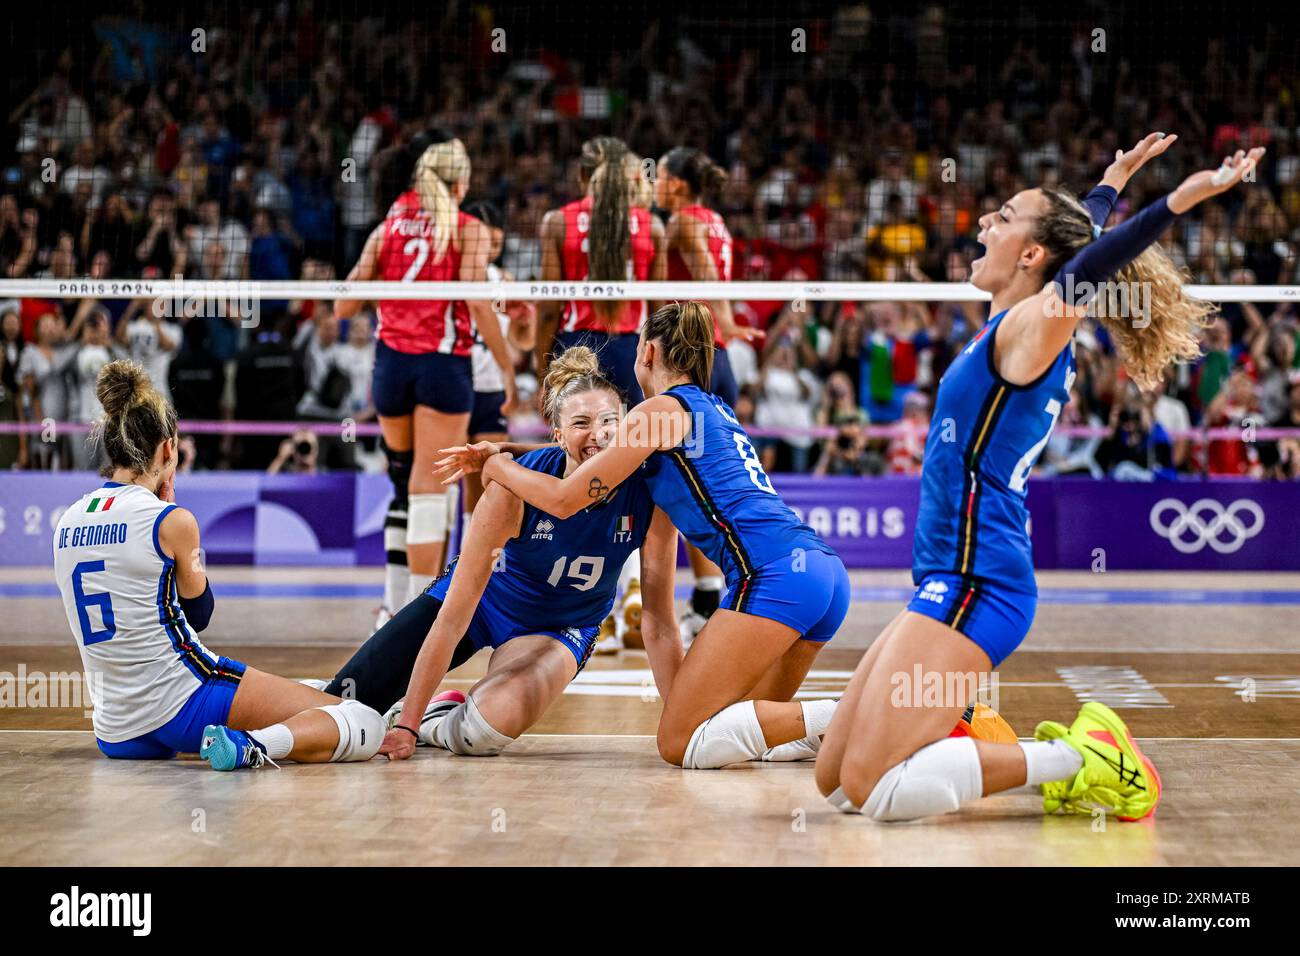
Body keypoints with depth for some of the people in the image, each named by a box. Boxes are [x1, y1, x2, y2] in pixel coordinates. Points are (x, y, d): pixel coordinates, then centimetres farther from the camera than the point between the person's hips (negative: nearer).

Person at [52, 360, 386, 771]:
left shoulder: (67, 522, 6)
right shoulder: (171, 521, -13)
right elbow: (199, 614, 3)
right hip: (185, 700, -9)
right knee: (365, 724, -14)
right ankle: (254, 746, -30)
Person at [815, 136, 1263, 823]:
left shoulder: (1031, 327, -8)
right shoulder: (1014, 330, 15)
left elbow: (1084, 265, -29)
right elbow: (1076, 231, 33)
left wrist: (1181, 200, -41)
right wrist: (1111, 184, 49)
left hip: (975, 586, -9)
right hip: (954, 582, 9)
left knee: (873, 790, -19)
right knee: (835, 785, 7)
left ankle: (1076, 759, -10)